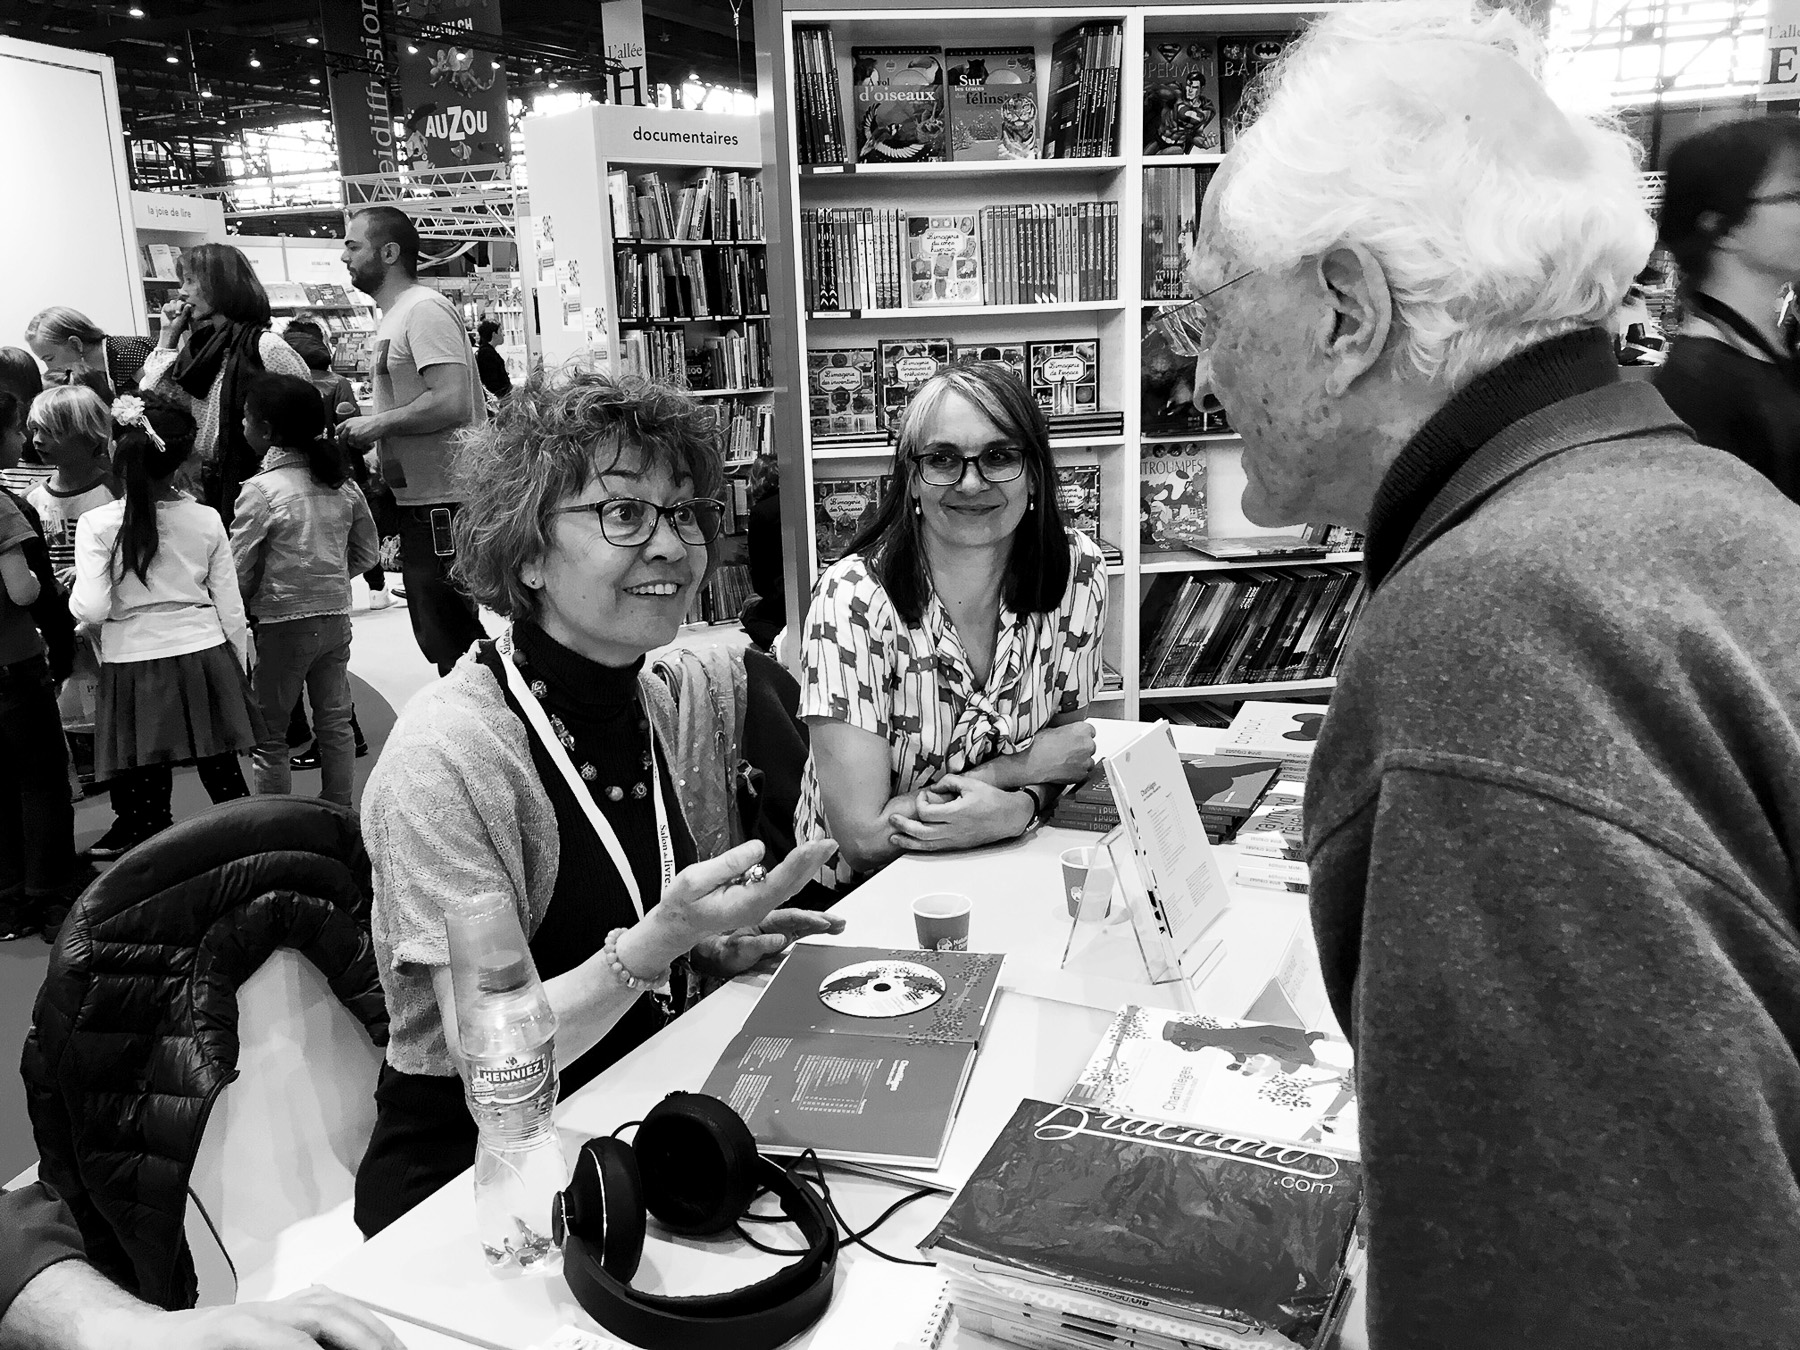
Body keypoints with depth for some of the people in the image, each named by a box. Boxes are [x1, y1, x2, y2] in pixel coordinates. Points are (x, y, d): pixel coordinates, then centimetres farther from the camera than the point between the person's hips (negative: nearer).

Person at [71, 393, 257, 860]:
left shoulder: (96, 524, -8)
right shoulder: (207, 520, -2)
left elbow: (92, 609, -12)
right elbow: (231, 607, 2)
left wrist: (73, 596, 11)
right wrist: (240, 670, 13)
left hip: (134, 661, -2)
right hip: (206, 656, 2)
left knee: (145, 793, 6)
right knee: (224, 778, 11)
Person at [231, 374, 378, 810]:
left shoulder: (260, 490, -14)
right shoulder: (342, 483, 2)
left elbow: (239, 573, -11)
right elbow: (366, 555, 10)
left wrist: (243, 609, 6)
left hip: (283, 624, -5)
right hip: (337, 616, 6)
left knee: (268, 736, 7)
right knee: (334, 724, 15)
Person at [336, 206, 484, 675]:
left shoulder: (425, 310, -13)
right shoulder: (393, 318, 18)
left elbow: (453, 403, -24)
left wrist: (377, 424, -15)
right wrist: (365, 432, 10)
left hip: (443, 508, -10)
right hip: (420, 502, 10)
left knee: (451, 643, -5)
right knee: (438, 639, 17)